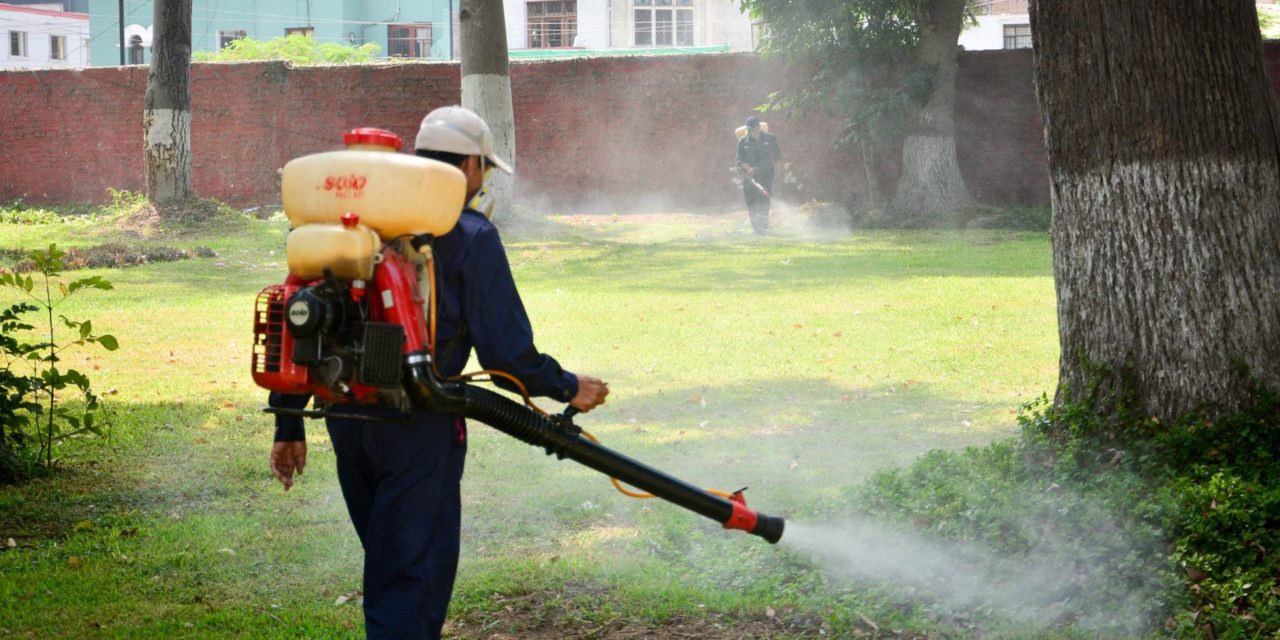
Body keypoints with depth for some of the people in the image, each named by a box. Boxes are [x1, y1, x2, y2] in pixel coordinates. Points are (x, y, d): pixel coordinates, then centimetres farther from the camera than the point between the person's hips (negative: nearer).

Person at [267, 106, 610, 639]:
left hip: (346, 419, 6)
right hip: (418, 427, -6)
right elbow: (505, 350, -10)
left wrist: (289, 422, 15)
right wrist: (567, 389, 6)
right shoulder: (471, 237, -7)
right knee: (412, 575, 0)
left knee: (391, 560, 22)